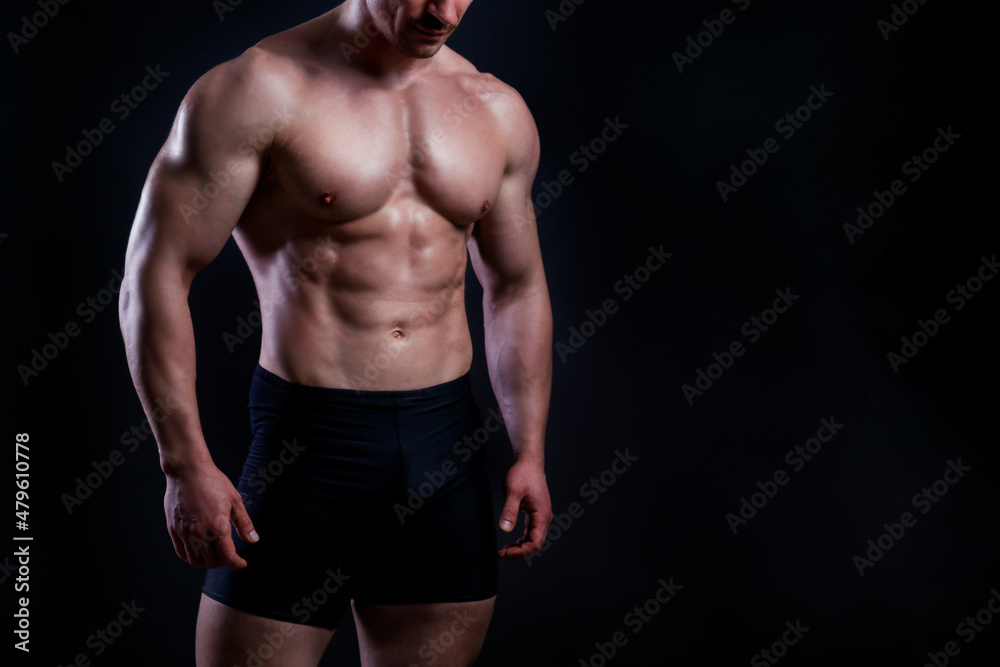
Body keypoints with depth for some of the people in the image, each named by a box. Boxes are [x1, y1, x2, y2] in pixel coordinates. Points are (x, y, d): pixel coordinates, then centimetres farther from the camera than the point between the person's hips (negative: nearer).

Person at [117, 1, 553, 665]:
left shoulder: (498, 111, 8)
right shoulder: (262, 88, -7)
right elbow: (157, 272, -9)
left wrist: (531, 451, 10)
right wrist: (185, 463, -14)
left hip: (449, 445, 5)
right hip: (305, 440, -4)